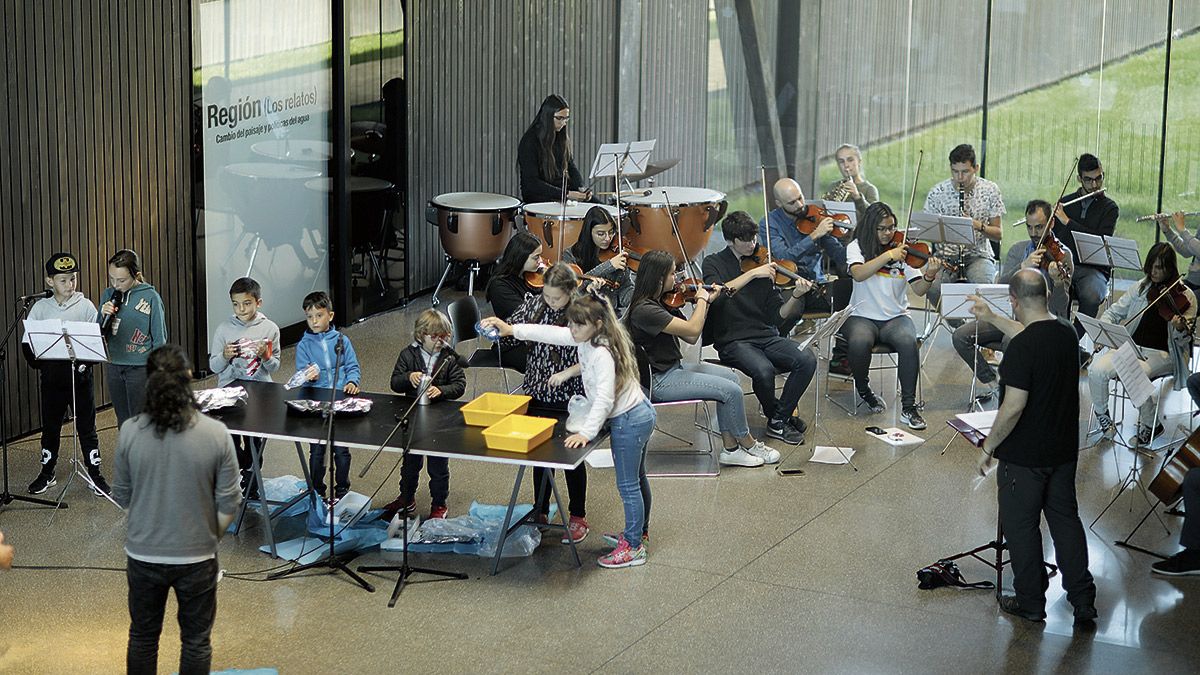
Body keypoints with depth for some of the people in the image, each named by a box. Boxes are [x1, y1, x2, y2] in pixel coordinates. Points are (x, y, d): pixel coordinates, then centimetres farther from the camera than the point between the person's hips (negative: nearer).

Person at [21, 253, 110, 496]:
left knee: (86, 426, 3)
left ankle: (95, 474, 12)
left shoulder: (85, 305, -2)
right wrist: (41, 366, -8)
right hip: (51, 379, 2)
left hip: (80, 377, -1)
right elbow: (28, 343, 2)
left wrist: (85, 364, -14)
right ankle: (46, 474, 23)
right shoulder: (41, 307, 1)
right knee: (50, 426, 11)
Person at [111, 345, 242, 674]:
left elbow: (121, 497, -1)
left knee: (142, 636, 21)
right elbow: (229, 504, -10)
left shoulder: (130, 431, -13)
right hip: (197, 557, -1)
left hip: (143, 555, 2)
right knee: (196, 641, 16)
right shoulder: (216, 434, -16)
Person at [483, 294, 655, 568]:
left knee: (628, 484, 0)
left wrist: (588, 431, -34)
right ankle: (639, 532, 40)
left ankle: (633, 547, 10)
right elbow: (552, 334, 7)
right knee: (636, 478, 24)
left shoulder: (602, 355, -29)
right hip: (639, 413, 10)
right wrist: (511, 329, 5)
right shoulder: (586, 339, 0)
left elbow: (604, 399, -32)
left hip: (629, 422, -10)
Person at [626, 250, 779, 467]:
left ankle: (731, 448, 4)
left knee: (731, 377, 5)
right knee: (731, 390, -12)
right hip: (658, 381, -10)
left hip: (673, 367, 10)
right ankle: (748, 445, 10)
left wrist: (706, 302, 3)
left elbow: (691, 338, 8)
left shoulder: (660, 303, 7)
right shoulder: (644, 310, -24)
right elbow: (693, 329, -27)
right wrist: (702, 300, -11)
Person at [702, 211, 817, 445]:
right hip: (733, 341, -4)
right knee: (763, 370, -33)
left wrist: (796, 296, -11)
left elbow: (777, 314, 7)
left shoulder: (762, 265, 11)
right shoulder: (714, 263, 3)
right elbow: (717, 293, -20)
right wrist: (752, 274, -21)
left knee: (807, 360, -21)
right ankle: (777, 416, -4)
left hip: (767, 337, 4)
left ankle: (779, 420, -7)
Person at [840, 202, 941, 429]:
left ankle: (908, 406, -22)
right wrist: (887, 255, -25)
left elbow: (919, 290, -3)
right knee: (859, 342, -34)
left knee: (908, 342, -32)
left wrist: (929, 276, -24)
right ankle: (863, 389, -3)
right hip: (862, 317, -1)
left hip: (896, 317, 1)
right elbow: (858, 274, -19)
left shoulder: (903, 251, 5)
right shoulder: (857, 247, 2)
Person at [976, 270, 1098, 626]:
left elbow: (1013, 407, -25)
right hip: (1064, 450, 7)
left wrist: (988, 447, -13)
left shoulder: (1022, 347, -24)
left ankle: (1031, 602, 18)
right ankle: (1083, 601, 18)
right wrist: (992, 318, 35)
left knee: (1021, 526, 8)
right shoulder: (1067, 334, 0)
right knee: (1065, 520, 16)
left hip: (1025, 456, -7)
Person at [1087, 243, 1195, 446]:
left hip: (1162, 354, -4)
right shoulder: (1142, 287, 10)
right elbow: (1114, 312, 15)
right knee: (1096, 370, -22)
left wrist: (1181, 328, -31)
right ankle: (1101, 413, 7)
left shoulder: (1185, 296, -2)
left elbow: (1183, 340, -7)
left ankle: (1149, 426, -10)